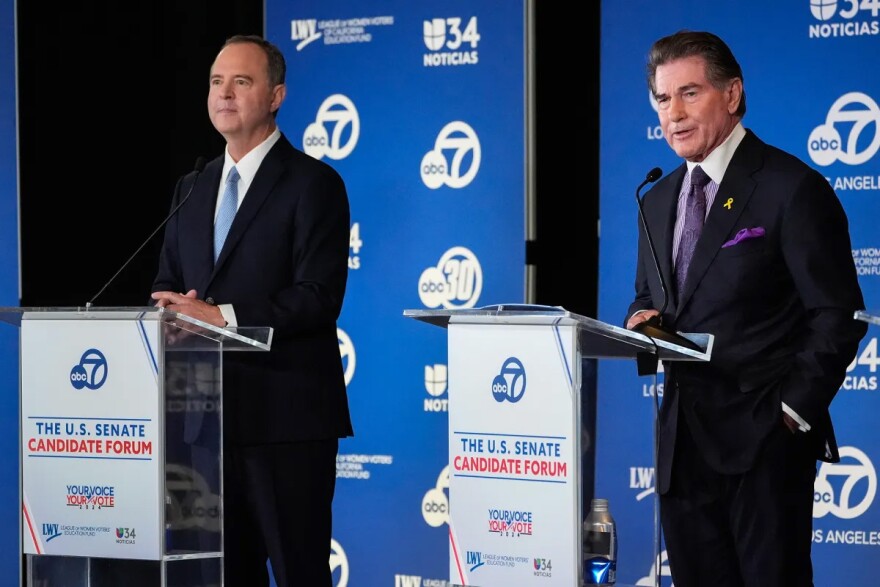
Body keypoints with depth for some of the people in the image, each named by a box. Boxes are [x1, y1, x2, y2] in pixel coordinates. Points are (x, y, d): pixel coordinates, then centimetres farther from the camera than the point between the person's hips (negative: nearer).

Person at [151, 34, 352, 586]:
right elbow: (168, 284, 18)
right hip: (208, 411, 7)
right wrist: (173, 308, -6)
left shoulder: (312, 183, -5)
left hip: (285, 415, -6)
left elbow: (318, 297, -14)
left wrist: (222, 315, -21)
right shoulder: (193, 188, 16)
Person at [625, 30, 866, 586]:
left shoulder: (792, 189, -8)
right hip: (684, 437, 7)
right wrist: (642, 320, 1)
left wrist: (795, 410, -13)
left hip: (764, 437, -7)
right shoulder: (659, 200, 14)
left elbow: (838, 316, -9)